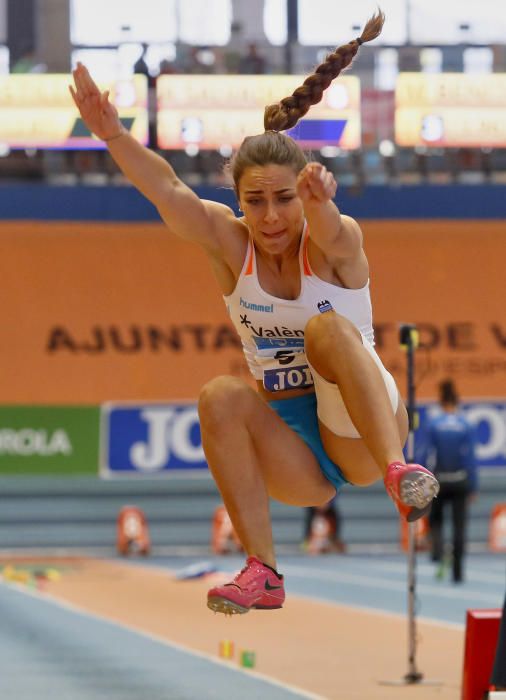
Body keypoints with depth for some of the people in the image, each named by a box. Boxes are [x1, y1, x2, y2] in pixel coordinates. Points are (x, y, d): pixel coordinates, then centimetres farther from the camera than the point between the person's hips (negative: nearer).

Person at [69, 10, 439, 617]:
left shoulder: (337, 241, -10)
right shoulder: (229, 242, -1)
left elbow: (328, 232, -36)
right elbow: (169, 192, -19)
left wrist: (321, 205, -60)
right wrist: (114, 138, -37)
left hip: (362, 432, -3)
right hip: (293, 453, 3)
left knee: (329, 327, -26)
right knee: (220, 397, -26)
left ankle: (398, 470, -39)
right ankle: (262, 573, -25)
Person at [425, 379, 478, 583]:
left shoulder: (433, 424, -5)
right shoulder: (466, 425, -4)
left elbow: (429, 455, -6)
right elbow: (470, 457, -4)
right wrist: (473, 487, 1)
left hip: (439, 481, 0)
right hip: (460, 481, 0)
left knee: (435, 519, 15)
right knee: (459, 526, 6)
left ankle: (437, 551, -13)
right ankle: (457, 571, 5)